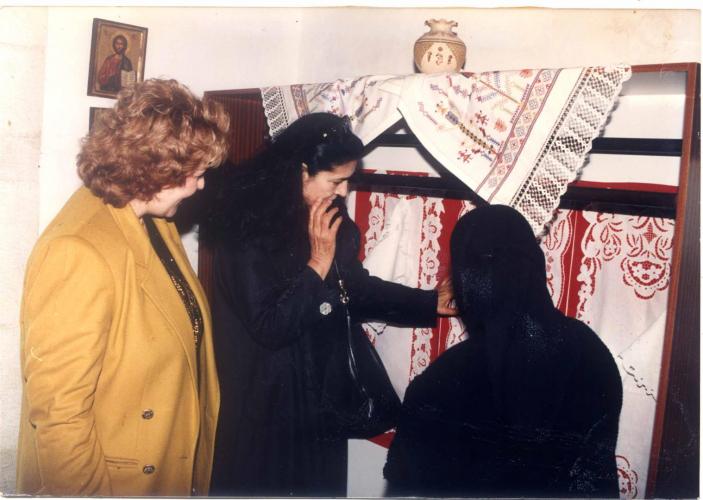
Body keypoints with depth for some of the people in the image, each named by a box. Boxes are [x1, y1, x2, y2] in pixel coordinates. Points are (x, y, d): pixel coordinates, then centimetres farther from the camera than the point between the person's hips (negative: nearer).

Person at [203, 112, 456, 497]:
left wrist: (430, 303, 3)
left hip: (321, 393, 7)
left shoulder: (331, 219, -1)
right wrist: (318, 263, -26)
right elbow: (269, 327, -23)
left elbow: (354, 287, 10)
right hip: (266, 402, -7)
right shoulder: (248, 229, -21)